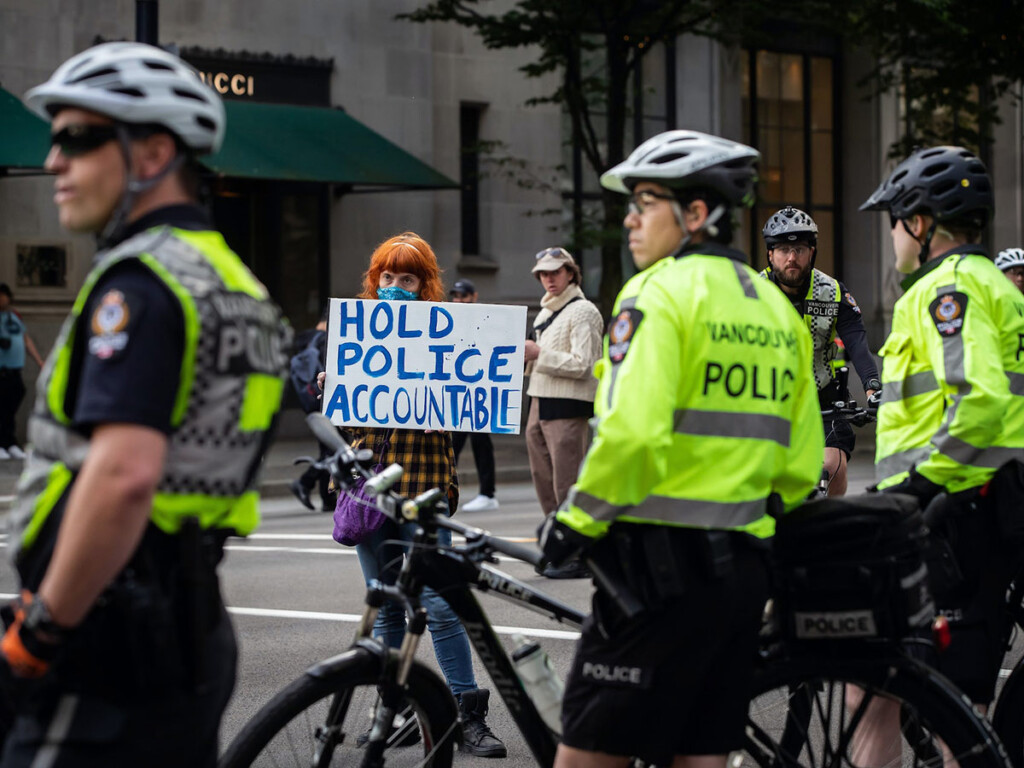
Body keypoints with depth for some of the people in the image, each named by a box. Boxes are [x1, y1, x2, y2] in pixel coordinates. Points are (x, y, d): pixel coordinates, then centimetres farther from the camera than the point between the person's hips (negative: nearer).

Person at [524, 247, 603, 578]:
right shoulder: (545, 312, 19)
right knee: (544, 481, 9)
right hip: (539, 403, 9)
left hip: (568, 407, -9)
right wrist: (527, 357, 8)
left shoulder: (583, 311, -7)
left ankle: (578, 556, -6)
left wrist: (539, 354, -15)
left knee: (567, 484, -9)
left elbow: (582, 365, -16)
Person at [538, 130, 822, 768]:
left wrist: (577, 521, -10)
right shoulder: (775, 307, 15)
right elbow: (802, 463, 14)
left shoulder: (662, 292, -10)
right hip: (743, 567, 8)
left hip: (660, 565, -8)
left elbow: (631, 433, -22)